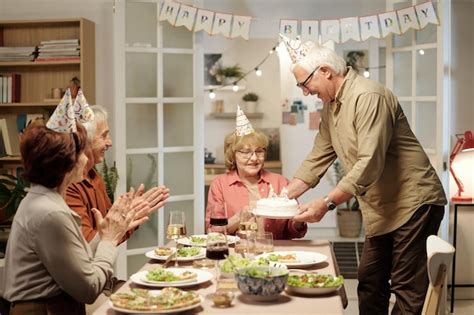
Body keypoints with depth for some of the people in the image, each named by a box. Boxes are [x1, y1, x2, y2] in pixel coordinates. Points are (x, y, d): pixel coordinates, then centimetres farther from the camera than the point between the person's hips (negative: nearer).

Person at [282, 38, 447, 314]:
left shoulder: (368, 97, -20)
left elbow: (370, 163, -27)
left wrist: (327, 203, -27)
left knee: (408, 290, -6)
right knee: (370, 284, 14)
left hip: (413, 203, -10)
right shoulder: (331, 107, 10)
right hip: (381, 211, 10)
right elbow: (318, 158, 13)